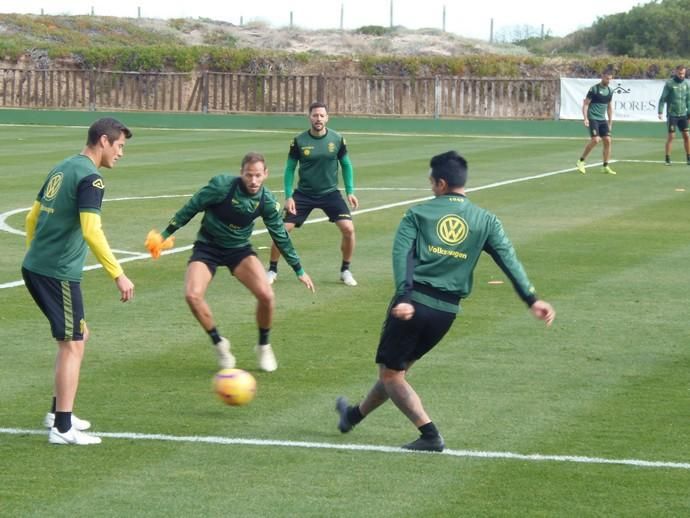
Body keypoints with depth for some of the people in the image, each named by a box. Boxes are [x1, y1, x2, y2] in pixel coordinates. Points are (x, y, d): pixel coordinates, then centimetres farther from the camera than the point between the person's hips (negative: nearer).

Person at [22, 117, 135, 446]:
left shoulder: (62, 169, 14)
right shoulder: (90, 178, -14)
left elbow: (33, 216, 20)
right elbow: (91, 231, -24)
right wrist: (118, 275, -22)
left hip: (35, 268, 9)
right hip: (58, 274, -9)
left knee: (76, 337, 20)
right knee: (72, 345, -2)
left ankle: (58, 412, 25)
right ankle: (62, 429, -2)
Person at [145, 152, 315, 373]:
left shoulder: (266, 201, -11)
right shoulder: (222, 185, -22)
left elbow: (281, 236, 3)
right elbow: (191, 208, -10)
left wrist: (299, 271, 9)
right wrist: (165, 235, -5)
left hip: (239, 249, 2)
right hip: (207, 247, -2)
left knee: (266, 295, -20)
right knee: (192, 295, -25)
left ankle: (264, 346, 7)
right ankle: (219, 343, -1)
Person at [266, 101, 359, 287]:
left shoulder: (337, 140, -6)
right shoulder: (299, 141, -9)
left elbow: (346, 165, 6)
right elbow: (290, 169, -1)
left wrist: (350, 191, -1)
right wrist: (288, 196, -7)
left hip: (330, 193, 0)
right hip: (303, 193, 0)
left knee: (348, 229, -15)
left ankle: (345, 271, 6)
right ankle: (272, 270, 11)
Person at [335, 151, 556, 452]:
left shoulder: (418, 213, 3)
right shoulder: (486, 221, 7)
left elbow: (401, 254, -12)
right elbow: (509, 260, -4)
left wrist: (404, 297, -22)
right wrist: (531, 299, -11)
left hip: (413, 304, -4)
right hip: (447, 311, 4)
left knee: (390, 373, 7)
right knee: (398, 368, 21)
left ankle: (430, 435, -6)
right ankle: (354, 415, 39)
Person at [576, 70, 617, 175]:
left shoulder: (610, 91, 10)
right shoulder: (594, 89, -9)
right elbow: (585, 104, -9)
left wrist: (610, 122, 17)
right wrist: (585, 118, -19)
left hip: (603, 119, 6)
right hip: (593, 118, -6)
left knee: (607, 140, -2)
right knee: (595, 139, -19)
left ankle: (605, 166, 7)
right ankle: (581, 161, -4)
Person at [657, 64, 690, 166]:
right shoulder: (669, 84, -6)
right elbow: (662, 98, -7)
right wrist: (660, 112, -15)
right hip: (672, 114, -4)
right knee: (671, 136, -5)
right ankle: (667, 158, 3)